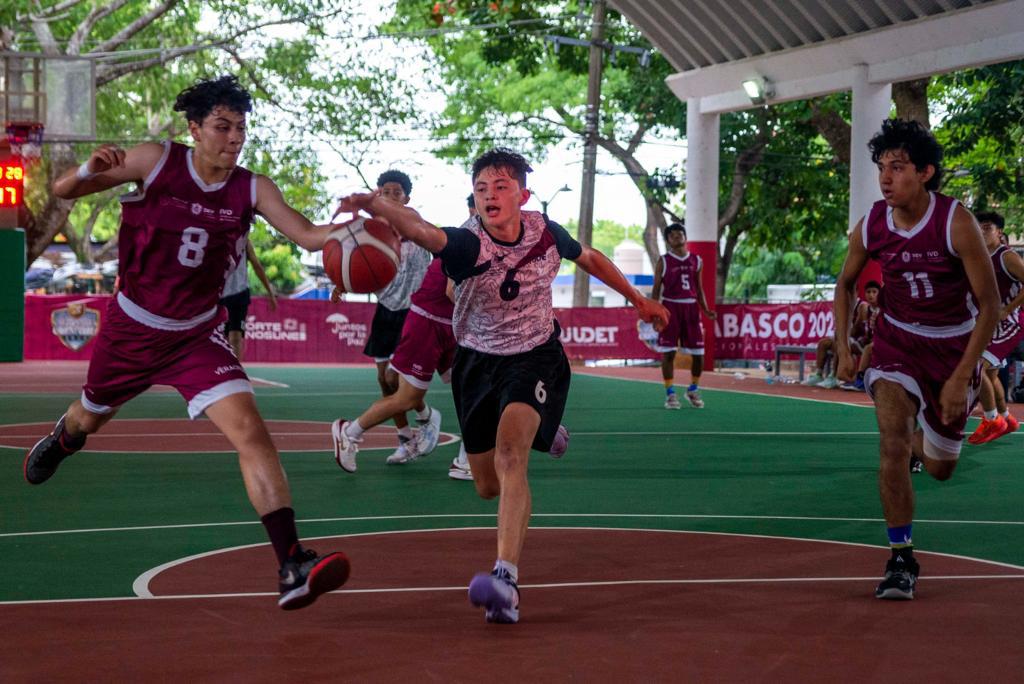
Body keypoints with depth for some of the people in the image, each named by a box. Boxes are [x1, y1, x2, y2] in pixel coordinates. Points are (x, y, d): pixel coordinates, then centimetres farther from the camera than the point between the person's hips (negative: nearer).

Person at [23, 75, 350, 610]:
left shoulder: (252, 189, -11)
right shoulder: (157, 162, -15)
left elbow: (307, 235, -21)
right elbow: (62, 191, -10)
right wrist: (90, 170, -33)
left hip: (197, 335, 0)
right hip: (132, 326, 0)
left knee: (251, 433, -20)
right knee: (90, 417, 25)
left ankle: (292, 567, -26)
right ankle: (60, 440, 66)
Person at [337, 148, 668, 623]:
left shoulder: (545, 232, -13)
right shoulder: (468, 244, -24)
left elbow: (590, 258, 10)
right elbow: (420, 230, -47)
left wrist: (638, 300, 22)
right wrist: (374, 204, -69)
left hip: (535, 358, -1)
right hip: (479, 362, 1)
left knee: (509, 453, -29)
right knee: (489, 486, 13)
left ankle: (506, 579, -39)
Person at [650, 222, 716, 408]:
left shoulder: (696, 261, 11)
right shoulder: (663, 262, 2)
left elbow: (699, 288, 16)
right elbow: (656, 289, 0)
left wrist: (706, 310, 4)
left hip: (691, 308, 3)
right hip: (670, 308, -3)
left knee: (698, 354, 2)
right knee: (668, 352, -6)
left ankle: (693, 390, 23)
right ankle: (670, 394, 2)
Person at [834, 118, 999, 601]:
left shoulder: (956, 224, -22)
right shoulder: (870, 228, -12)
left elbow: (989, 303, -16)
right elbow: (845, 283, 9)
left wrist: (961, 378, -20)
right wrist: (842, 345, -3)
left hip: (953, 347, -1)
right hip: (897, 340, 1)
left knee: (939, 468, 12)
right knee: (892, 439, -23)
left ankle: (922, 439, 51)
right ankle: (901, 559, -14)